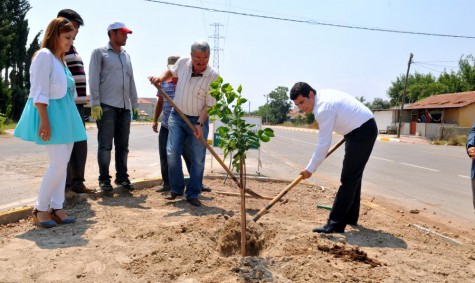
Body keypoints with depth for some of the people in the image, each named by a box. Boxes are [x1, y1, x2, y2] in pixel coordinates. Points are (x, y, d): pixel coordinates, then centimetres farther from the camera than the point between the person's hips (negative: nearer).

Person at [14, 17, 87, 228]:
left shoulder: (60, 59, 17)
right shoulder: (44, 55, -10)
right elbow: (40, 93, -16)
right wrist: (44, 121, -22)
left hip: (65, 114, 9)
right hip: (51, 113, -9)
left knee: (61, 164, 7)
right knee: (59, 164, -11)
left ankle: (56, 208, 14)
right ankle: (40, 209, 3)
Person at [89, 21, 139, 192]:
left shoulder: (126, 56, 20)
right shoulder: (100, 52, 3)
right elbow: (94, 79, -4)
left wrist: (135, 104, 14)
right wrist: (95, 104, -12)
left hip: (124, 107, 6)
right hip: (106, 106, -5)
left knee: (123, 146, 8)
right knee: (105, 145, -2)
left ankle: (122, 177, 17)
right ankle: (104, 179, 7)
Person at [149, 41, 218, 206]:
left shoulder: (213, 77, -15)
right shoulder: (182, 63, -4)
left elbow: (209, 105, -13)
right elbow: (171, 72, 20)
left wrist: (199, 124, -24)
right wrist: (160, 79, 0)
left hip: (198, 120, -2)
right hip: (177, 116, 2)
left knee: (198, 159, -2)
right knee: (172, 153, -9)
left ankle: (193, 194, 11)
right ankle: (176, 189, 10)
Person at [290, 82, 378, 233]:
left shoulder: (323, 109, -25)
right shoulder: (323, 94, 5)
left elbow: (323, 144, -23)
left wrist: (310, 169, -15)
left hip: (362, 132, -10)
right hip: (365, 127, 10)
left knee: (348, 179, -11)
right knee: (353, 176, 16)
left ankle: (335, 223, -8)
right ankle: (350, 217, 27)